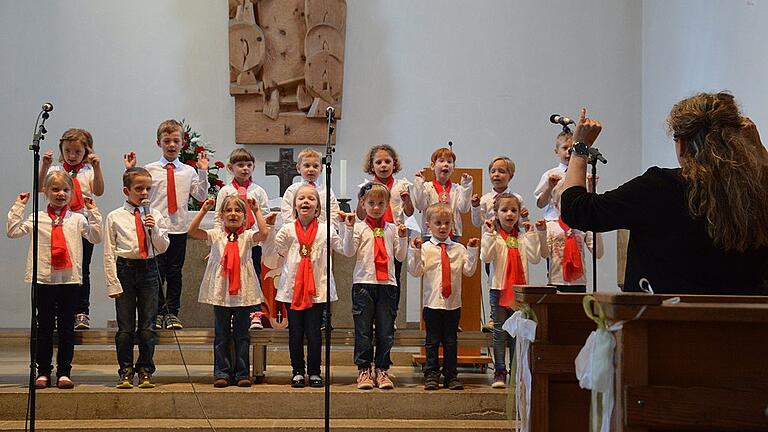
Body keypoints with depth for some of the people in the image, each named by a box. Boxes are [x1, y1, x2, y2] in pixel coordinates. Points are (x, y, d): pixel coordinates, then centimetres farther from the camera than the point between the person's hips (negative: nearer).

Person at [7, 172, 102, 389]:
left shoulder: (77, 219, 5)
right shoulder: (37, 219, 4)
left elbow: (96, 237, -1)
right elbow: (13, 231, -2)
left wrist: (92, 212, -5)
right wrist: (18, 207, -2)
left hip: (69, 279, 0)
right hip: (44, 279, 0)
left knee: (66, 327, 4)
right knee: (44, 326, 6)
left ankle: (64, 372, 10)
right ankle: (43, 372, 13)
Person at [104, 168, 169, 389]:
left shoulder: (155, 215, 5)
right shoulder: (115, 217, -1)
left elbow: (163, 248, 4)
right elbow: (109, 254, -1)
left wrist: (154, 229, -12)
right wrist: (112, 283, -5)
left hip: (148, 270, 2)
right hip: (125, 269, -2)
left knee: (148, 326, 4)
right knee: (125, 327, 2)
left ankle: (145, 371, 15)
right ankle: (125, 372, 12)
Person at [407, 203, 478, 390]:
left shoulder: (459, 249, 7)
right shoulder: (424, 248, -1)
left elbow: (469, 271, 2)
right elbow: (415, 272, -5)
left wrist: (472, 251, -5)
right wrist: (415, 252, -15)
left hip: (453, 303, 2)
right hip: (432, 302, -2)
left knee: (451, 341, 8)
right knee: (432, 341, 4)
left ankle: (451, 376, 14)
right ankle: (431, 375, 11)